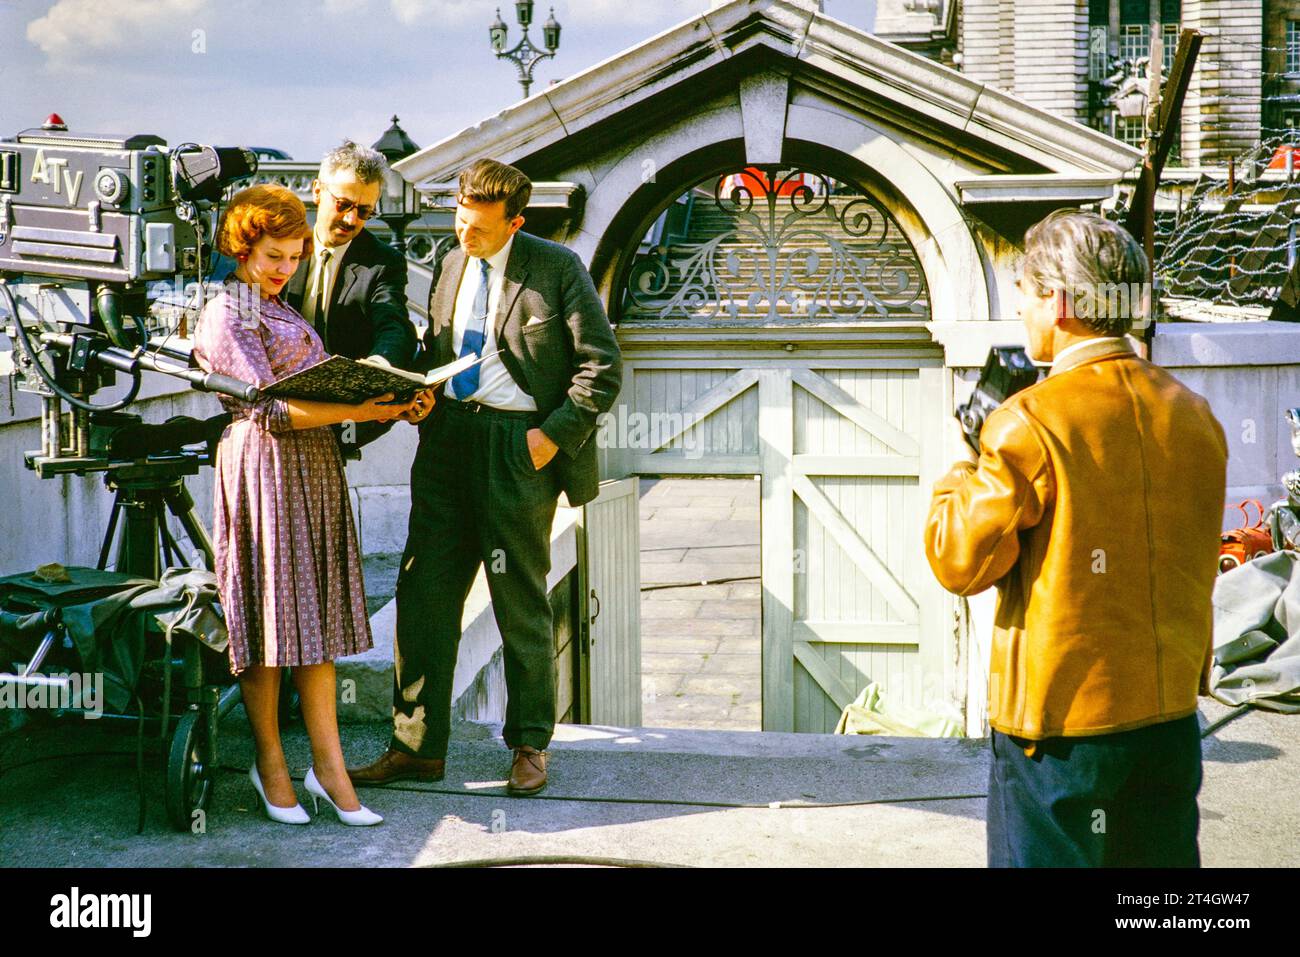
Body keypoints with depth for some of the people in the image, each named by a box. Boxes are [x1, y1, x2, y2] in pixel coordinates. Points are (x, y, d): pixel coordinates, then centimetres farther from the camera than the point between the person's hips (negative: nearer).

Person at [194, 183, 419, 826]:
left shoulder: (279, 310, 20)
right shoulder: (225, 317, -7)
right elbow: (268, 409, -16)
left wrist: (389, 401, 4)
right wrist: (359, 412, -23)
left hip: (316, 466, 8)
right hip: (265, 468, -8)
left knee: (316, 612, 5)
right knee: (269, 614, -2)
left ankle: (327, 762, 7)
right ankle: (269, 761, 11)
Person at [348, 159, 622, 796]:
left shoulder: (556, 268, -5)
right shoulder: (451, 266, 13)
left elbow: (603, 366, -6)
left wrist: (553, 435, -13)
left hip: (518, 446, -5)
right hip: (448, 439, 5)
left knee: (521, 605, 4)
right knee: (423, 594, 3)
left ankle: (529, 745, 19)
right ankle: (417, 745, 13)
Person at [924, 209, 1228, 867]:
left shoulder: (1030, 424, -16)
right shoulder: (1194, 416, 4)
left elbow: (960, 561, -11)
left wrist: (964, 475, 5)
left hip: (1060, 717, -6)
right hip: (1170, 712, 6)